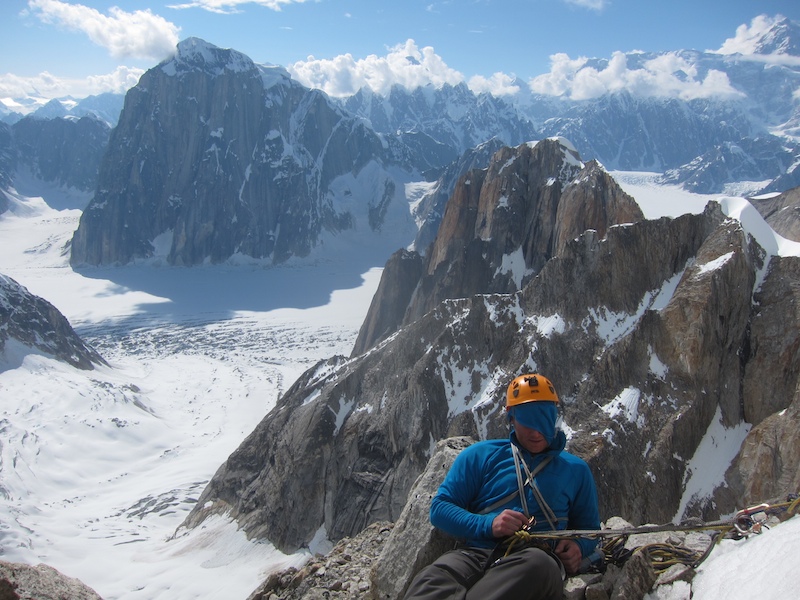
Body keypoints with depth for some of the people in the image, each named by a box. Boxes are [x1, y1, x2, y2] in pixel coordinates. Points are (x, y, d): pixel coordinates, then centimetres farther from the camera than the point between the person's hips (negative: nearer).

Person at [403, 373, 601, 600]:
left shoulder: (576, 470, 23)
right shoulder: (481, 455, 18)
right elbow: (440, 508, 12)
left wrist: (578, 546, 2)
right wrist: (487, 525, -7)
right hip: (476, 553, 0)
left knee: (537, 564, -42)